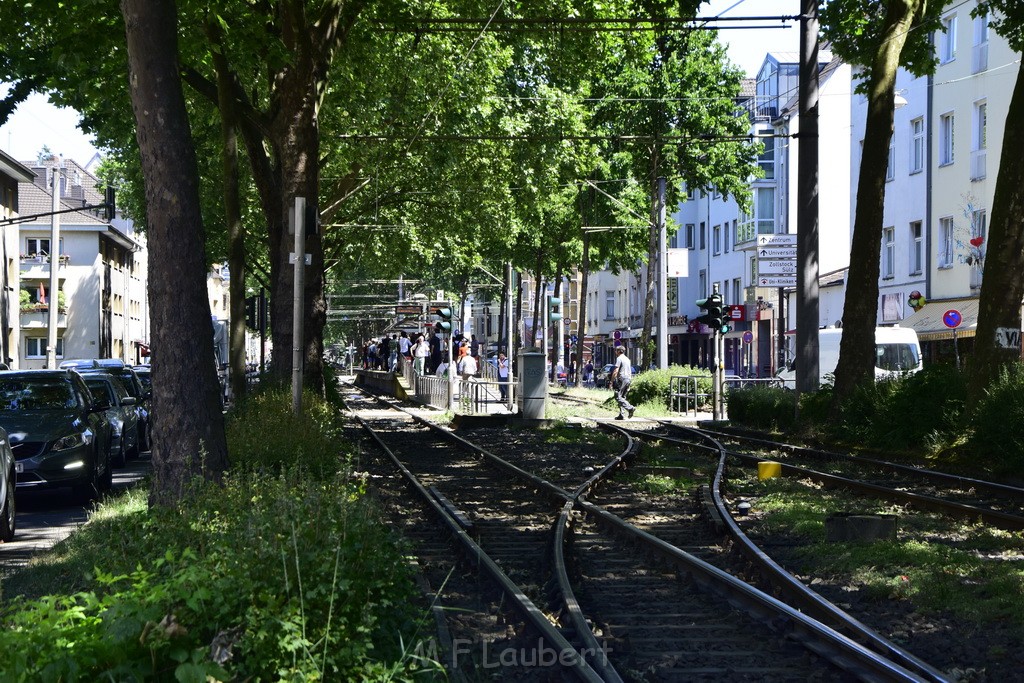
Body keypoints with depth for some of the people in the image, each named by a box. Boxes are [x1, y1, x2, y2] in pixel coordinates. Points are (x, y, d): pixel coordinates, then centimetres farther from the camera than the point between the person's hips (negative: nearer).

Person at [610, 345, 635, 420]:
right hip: (628, 379, 9)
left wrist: (612, 381, -12)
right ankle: (622, 415, 5)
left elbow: (615, 371, -15)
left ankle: (630, 408, -23)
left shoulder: (619, 358, -7)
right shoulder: (627, 359, 20)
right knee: (622, 397, 10)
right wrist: (629, 384, 27)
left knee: (618, 397, -10)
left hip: (622, 379, -9)